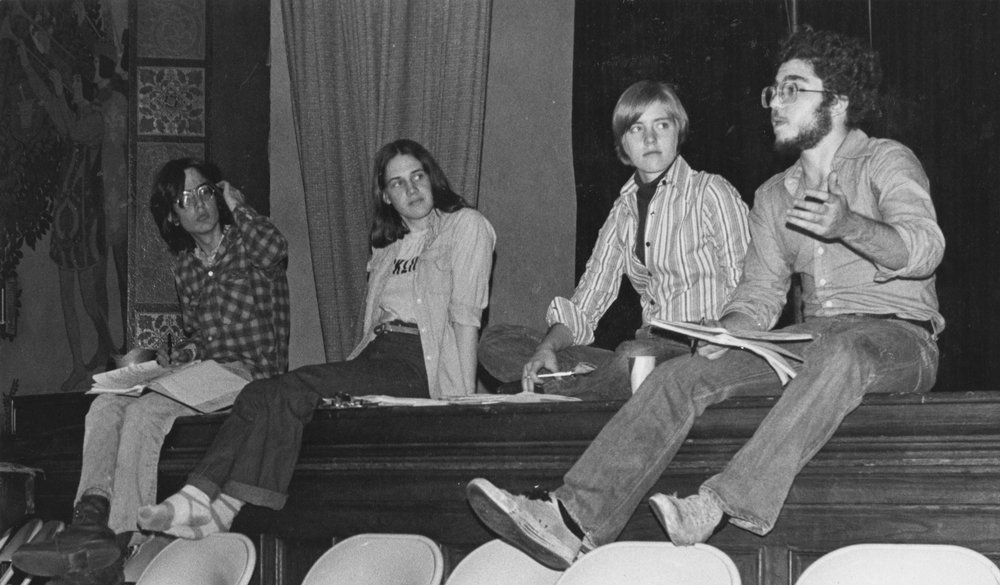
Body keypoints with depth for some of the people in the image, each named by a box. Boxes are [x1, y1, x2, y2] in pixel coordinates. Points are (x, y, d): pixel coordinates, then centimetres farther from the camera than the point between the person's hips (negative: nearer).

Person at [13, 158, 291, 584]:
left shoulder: (244, 243, 3)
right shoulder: (185, 266, 21)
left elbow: (275, 251, -22)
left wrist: (237, 207, -7)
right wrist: (181, 352, 5)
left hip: (247, 372, -7)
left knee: (145, 411, -29)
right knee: (106, 405, -19)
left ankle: (123, 539, -35)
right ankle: (92, 518, -38)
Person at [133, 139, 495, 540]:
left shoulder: (465, 225, 4)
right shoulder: (387, 246, 27)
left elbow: (466, 316, -6)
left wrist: (463, 398, -14)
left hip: (419, 365, -7)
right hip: (374, 356, 7)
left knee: (292, 390, -27)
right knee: (259, 393, -17)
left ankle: (226, 506, -29)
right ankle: (199, 496, -31)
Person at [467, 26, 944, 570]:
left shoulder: (886, 161, 1)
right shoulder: (774, 194, 20)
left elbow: (924, 250, -17)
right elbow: (758, 293, 14)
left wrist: (848, 225, -37)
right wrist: (725, 333, -10)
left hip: (898, 334, -5)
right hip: (811, 337, 5)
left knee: (840, 354, -42)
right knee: (682, 375, -18)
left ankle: (721, 505, -52)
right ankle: (576, 518, -33)